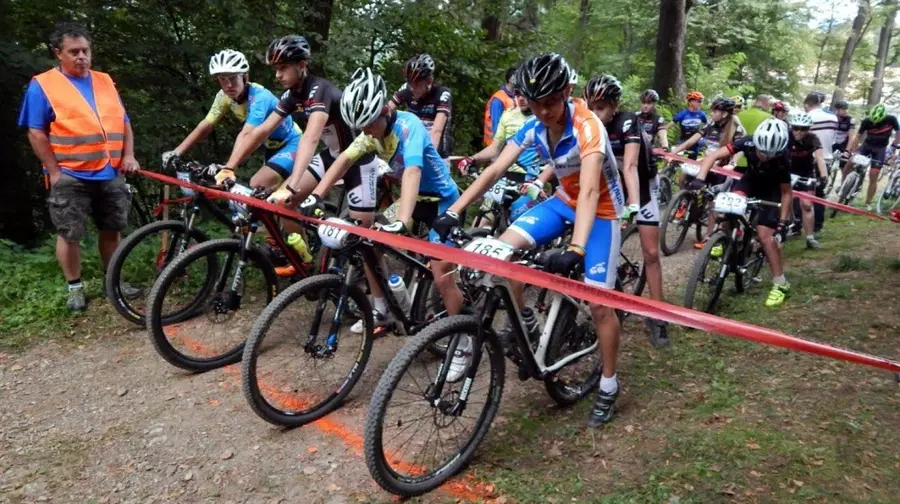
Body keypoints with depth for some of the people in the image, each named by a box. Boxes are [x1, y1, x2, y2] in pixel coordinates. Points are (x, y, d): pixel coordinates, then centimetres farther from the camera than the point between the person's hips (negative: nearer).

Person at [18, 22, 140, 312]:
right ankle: (75, 288, 17)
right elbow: (36, 133, -5)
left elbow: (124, 122, 15)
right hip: (70, 177, -4)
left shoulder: (104, 82, 13)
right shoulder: (42, 85, -2)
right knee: (69, 235, 2)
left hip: (111, 174, 4)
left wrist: (128, 155, 2)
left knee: (111, 230, 11)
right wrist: (54, 172, -10)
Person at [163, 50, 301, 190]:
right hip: (272, 147, 8)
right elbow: (206, 125, -7)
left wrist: (227, 170, -53)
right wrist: (176, 152, -16)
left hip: (290, 144, -8)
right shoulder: (224, 96, -8)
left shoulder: (259, 97, -29)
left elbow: (245, 136, -42)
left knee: (257, 186, -24)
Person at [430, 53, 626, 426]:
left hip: (600, 209, -5)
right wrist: (453, 212, -26)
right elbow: (494, 170, -15)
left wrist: (575, 249, -56)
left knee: (599, 303, -8)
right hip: (564, 201, 6)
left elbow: (589, 191, -43)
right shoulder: (533, 127, -11)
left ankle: (608, 386, 14)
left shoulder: (587, 127, -30)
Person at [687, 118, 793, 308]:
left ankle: (780, 284, 1)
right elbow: (713, 156, -35)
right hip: (751, 179, 3)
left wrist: (783, 223, -26)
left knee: (765, 236, -11)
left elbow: (786, 192, -22)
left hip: (771, 190, -3)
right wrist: (700, 179, -50)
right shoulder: (748, 143, -31)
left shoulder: (783, 159, -33)